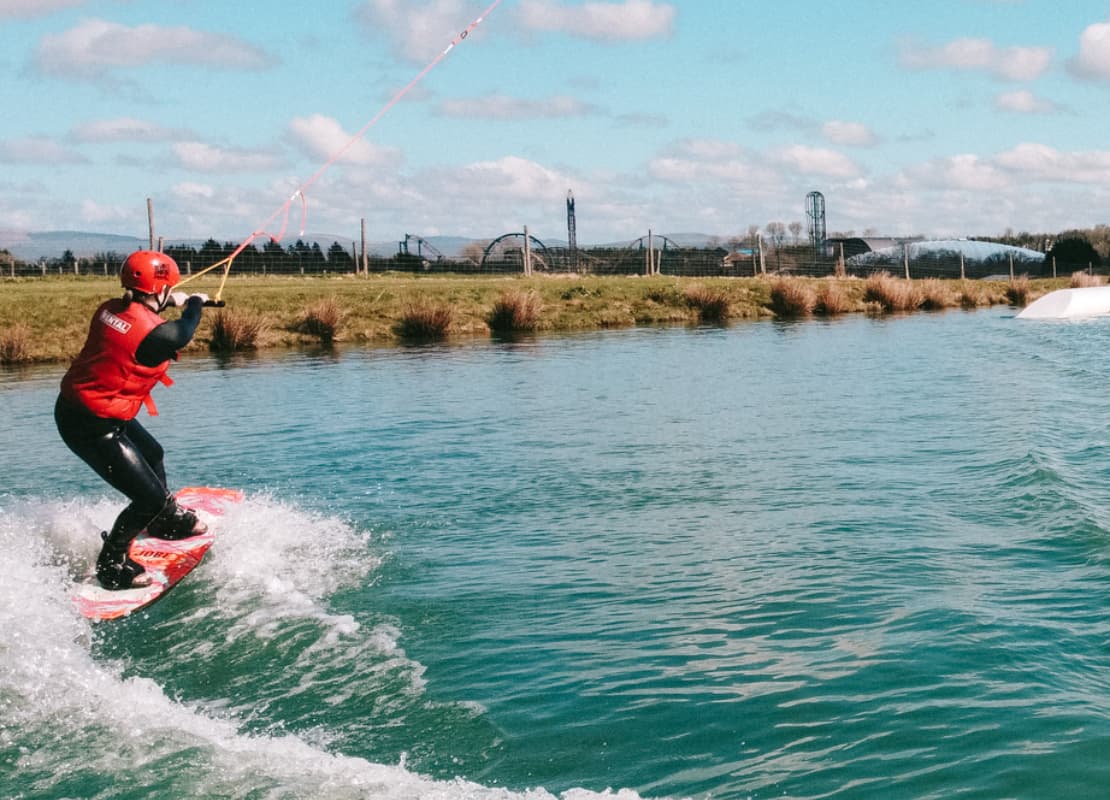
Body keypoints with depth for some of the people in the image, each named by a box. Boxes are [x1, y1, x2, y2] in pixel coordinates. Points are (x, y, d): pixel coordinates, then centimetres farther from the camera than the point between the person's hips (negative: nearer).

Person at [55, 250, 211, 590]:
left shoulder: (110, 309, -4)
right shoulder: (153, 334, -25)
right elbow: (183, 333, -1)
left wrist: (171, 301, 32)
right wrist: (195, 304, 19)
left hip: (75, 405, 10)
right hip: (91, 426, -9)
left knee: (152, 455, 30)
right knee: (149, 497, -3)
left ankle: (167, 519, 53)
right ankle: (111, 565, 15)